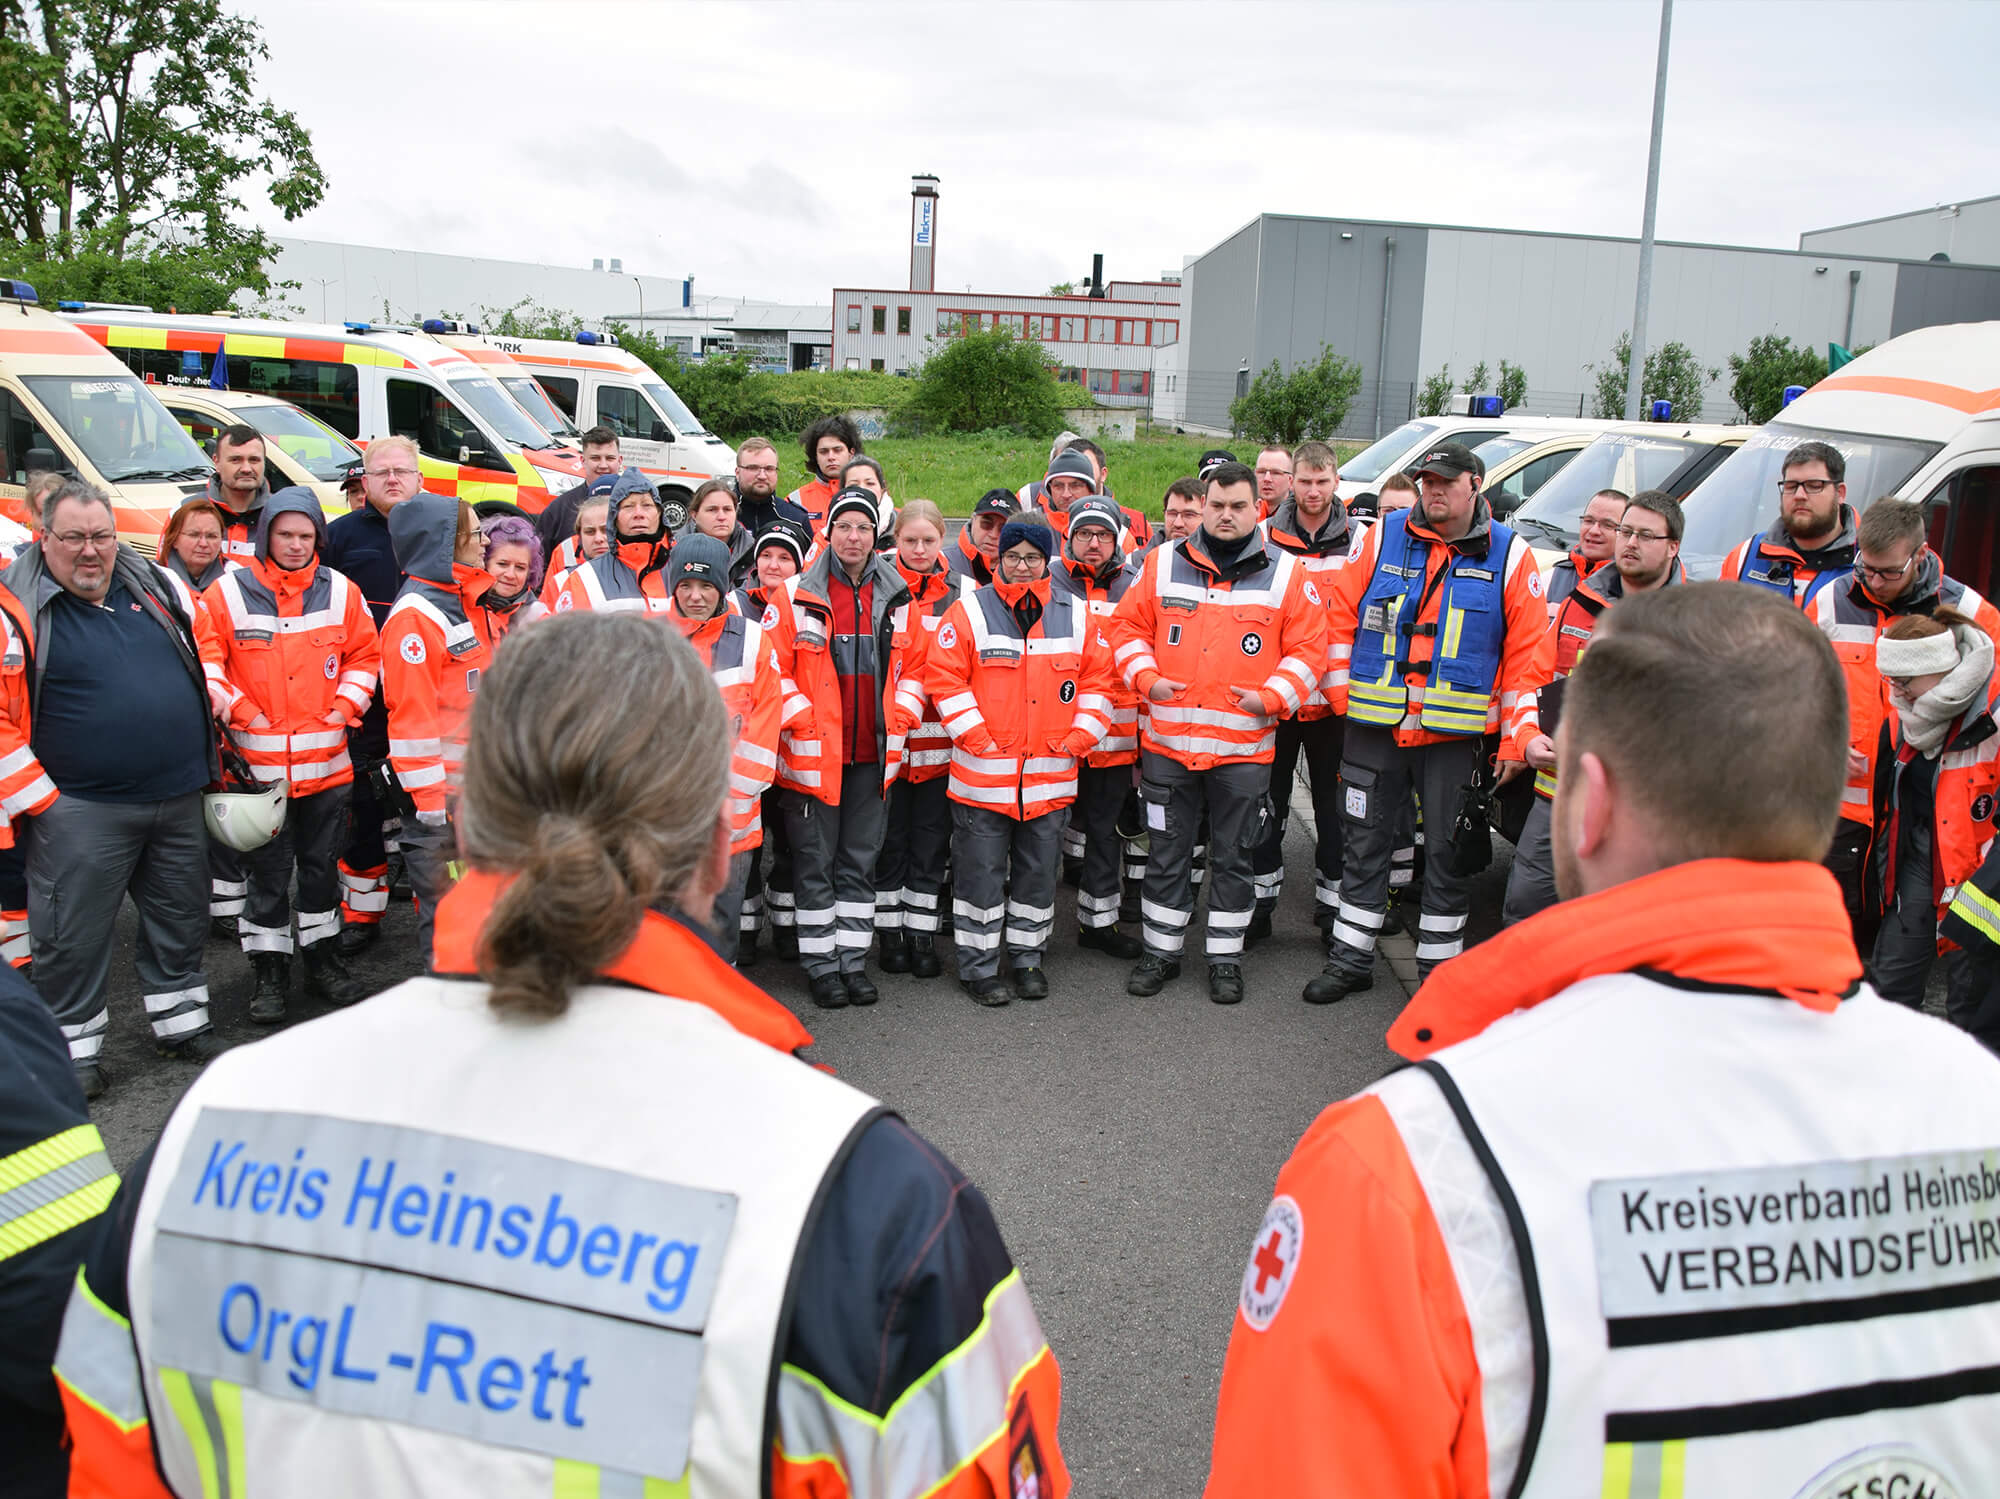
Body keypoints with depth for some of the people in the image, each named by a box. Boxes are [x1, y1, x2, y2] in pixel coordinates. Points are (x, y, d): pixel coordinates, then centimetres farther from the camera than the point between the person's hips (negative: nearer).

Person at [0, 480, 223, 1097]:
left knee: (181, 918, 17)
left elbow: (205, 643, 23)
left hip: (179, 796, 5)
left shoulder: (158, 585, 5)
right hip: (79, 809, -5)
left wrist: (212, 699, 10)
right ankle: (73, 1048, 20)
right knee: (74, 935, 3)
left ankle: (183, 1022, 33)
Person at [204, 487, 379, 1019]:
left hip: (327, 763, 3)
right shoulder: (227, 594, -4)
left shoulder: (341, 592, 3)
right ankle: (269, 971, 18)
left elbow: (364, 655, 11)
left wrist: (344, 707, 0)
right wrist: (242, 711, -8)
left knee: (322, 866, 14)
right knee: (267, 872, 5)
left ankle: (322, 960, 28)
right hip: (259, 764, -2)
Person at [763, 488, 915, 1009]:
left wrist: (897, 716, 1)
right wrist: (801, 716, -12)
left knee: (860, 860, 11)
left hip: (873, 754, 3)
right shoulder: (795, 595, -4)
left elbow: (913, 667, 13)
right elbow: (771, 667, -4)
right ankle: (821, 964, 16)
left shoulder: (896, 597, 6)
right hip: (813, 752, -3)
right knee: (815, 861, 5)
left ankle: (854, 960, 21)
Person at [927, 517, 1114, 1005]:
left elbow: (1097, 678, 11)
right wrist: (976, 737, -10)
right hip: (983, 772, -3)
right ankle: (978, 965, 15)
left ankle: (1027, 957, 27)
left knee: (1038, 869, 12)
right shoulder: (970, 612, -2)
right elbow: (944, 677, -5)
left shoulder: (1076, 614, 7)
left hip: (1050, 774, 3)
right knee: (981, 870, 3)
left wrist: (1080, 736, 2)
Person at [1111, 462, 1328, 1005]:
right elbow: (1127, 625, 10)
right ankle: (1161, 951, 25)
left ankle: (1226, 959, 22)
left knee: (1234, 858, 9)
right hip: (1167, 741, 1)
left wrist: (1270, 697, -12)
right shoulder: (1162, 564, 5)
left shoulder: (1287, 573, 2)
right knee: (1166, 853, 10)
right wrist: (1146, 677, -6)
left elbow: (1308, 649, 2)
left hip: (1245, 747, -1)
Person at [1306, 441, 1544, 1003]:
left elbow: (1527, 655, 0)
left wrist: (1516, 740, -4)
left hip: (1455, 734, -1)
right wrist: (1344, 694, 2)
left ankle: (1439, 969, 21)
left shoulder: (1510, 555, 1)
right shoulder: (1382, 537, 4)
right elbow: (1342, 616, 7)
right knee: (1365, 844, 11)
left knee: (1448, 856, 8)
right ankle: (1351, 957, 23)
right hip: (1374, 727, 2)